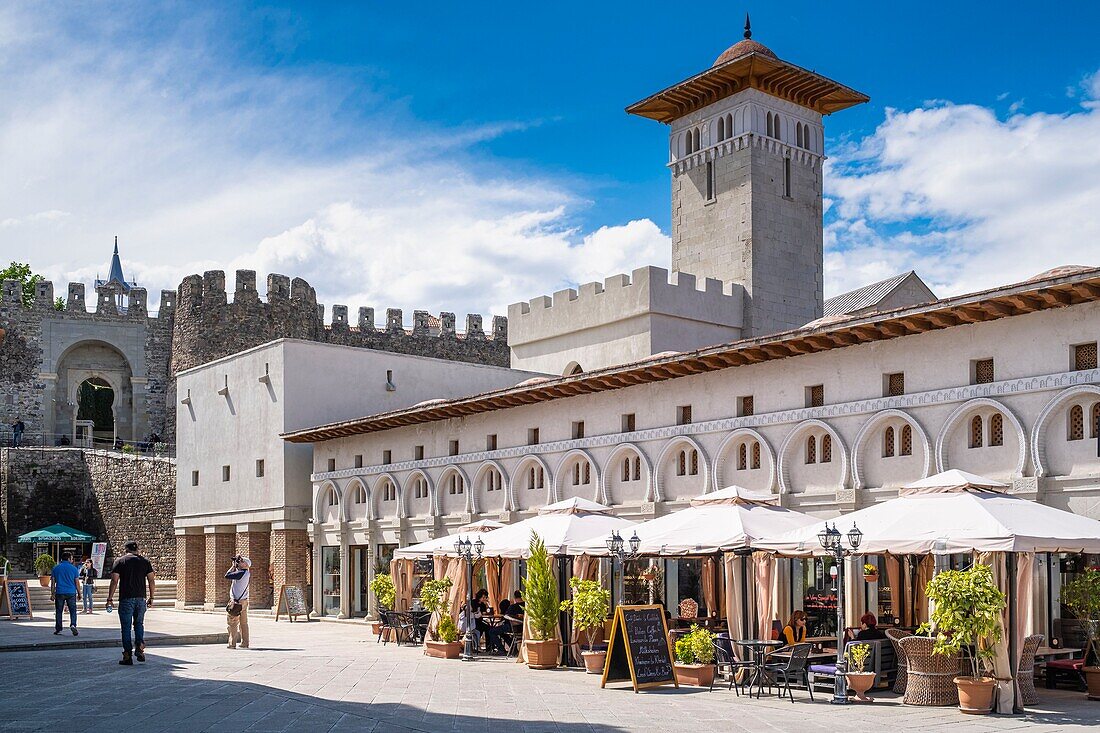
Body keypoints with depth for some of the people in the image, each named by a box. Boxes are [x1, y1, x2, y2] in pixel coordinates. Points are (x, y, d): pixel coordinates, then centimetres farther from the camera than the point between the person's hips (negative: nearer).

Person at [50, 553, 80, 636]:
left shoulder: (56, 568, 6)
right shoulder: (73, 568, 1)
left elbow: (53, 582, 4)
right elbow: (76, 582, 3)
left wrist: (52, 594, 7)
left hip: (59, 592, 1)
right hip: (71, 593, -1)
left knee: (58, 611, 9)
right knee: (73, 610, 3)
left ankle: (58, 629, 11)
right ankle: (73, 624, -18)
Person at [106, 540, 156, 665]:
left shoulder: (119, 561, 2)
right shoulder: (145, 562, 8)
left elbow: (114, 581, -5)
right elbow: (151, 581, 6)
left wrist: (110, 599, -2)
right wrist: (151, 598, 13)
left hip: (126, 599, -2)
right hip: (141, 599, 2)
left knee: (126, 627, 4)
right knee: (139, 623, 18)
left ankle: (127, 656, 4)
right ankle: (140, 647, -1)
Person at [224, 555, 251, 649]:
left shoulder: (241, 573, -17)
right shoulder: (246, 573, 10)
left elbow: (227, 576, -16)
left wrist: (233, 566, -6)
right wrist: (235, 567, 11)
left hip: (237, 601, -9)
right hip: (244, 601, 9)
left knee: (232, 623, -1)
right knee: (243, 623, 10)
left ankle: (232, 643, -1)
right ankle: (245, 643, 13)